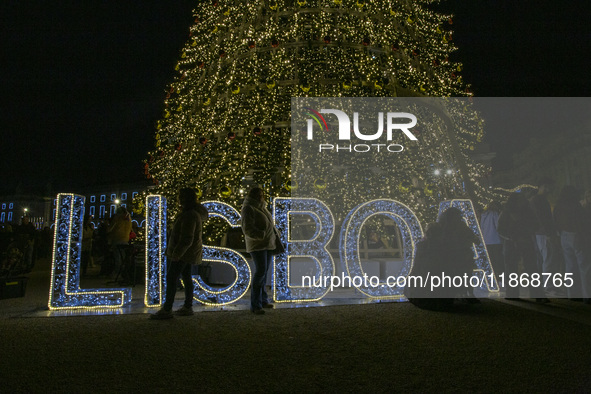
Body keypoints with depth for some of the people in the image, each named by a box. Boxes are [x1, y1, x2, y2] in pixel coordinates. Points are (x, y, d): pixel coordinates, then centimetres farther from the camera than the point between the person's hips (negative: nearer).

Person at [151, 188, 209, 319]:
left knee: (171, 278, -7)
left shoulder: (189, 216, -22)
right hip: (187, 252, 11)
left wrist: (177, 253, -25)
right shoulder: (192, 212, 12)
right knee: (186, 277, 13)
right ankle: (188, 307, 20)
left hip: (185, 252, -11)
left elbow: (187, 239, -26)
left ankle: (167, 310, -2)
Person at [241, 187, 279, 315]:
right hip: (257, 245, -8)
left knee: (264, 272, 11)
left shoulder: (262, 207, 17)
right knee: (260, 271, -14)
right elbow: (247, 229, -18)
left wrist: (276, 236, 15)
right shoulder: (248, 208, -10)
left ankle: (263, 300, 20)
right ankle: (255, 305, -9)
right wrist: (263, 235, -24)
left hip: (268, 244, 8)